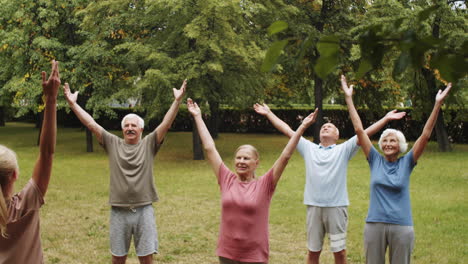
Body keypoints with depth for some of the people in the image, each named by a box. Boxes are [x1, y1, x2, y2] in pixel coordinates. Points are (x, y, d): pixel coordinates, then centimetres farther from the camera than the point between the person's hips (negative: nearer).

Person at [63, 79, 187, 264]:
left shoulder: (149, 144, 2)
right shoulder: (113, 144, 5)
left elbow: (166, 124, -7)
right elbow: (91, 124, 2)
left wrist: (177, 101, -17)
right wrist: (72, 103, -3)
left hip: (144, 210, -1)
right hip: (119, 212, 1)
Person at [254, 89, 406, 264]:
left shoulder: (344, 150, 5)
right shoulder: (309, 148, 11)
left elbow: (365, 133, -3)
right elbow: (287, 130, 12)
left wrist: (385, 119, -10)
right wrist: (268, 113, 13)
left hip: (336, 207, -2)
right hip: (314, 206, 2)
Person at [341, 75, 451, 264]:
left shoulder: (406, 163, 1)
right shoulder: (375, 160, 2)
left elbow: (426, 135, -5)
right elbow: (359, 130, 1)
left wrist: (438, 104, -10)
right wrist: (348, 98, -1)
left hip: (402, 226, -1)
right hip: (374, 224, 1)